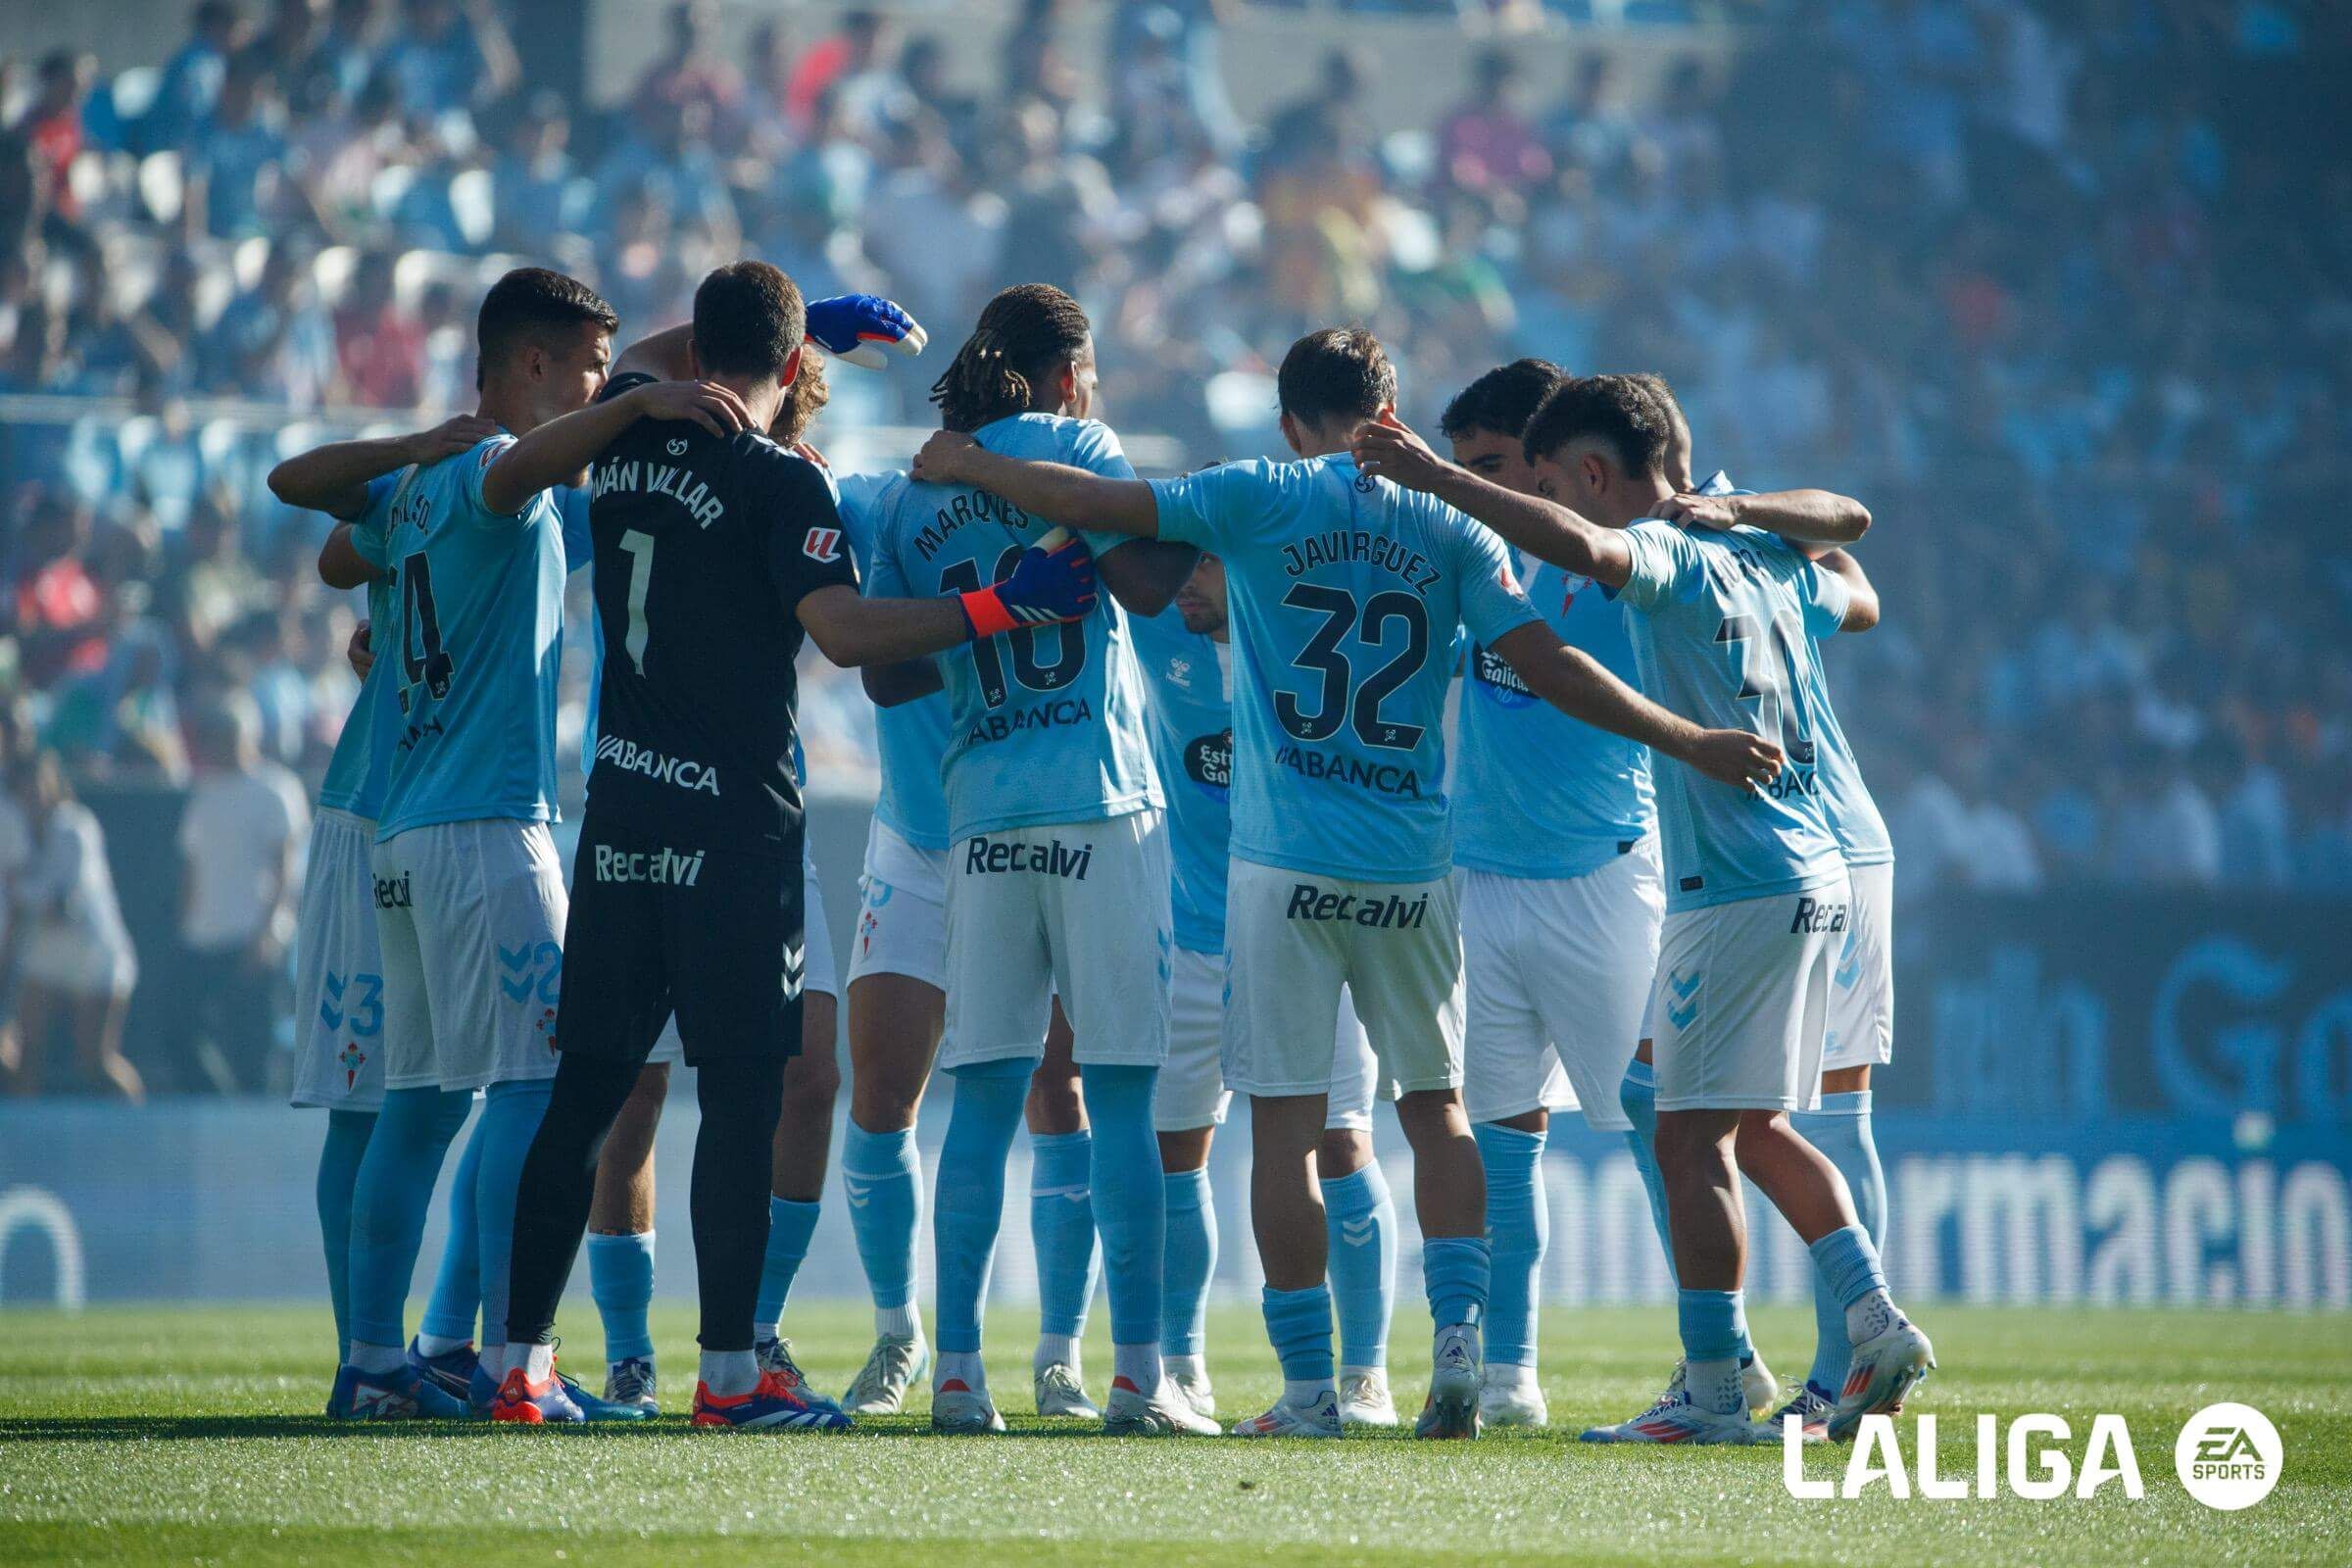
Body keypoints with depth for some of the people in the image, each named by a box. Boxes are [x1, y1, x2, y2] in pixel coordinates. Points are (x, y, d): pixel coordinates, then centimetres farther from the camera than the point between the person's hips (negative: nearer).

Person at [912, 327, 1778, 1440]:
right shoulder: (1448, 527, 4)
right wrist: (1693, 742, 5)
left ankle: (1308, 1389, 1)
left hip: (1285, 863, -2)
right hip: (1413, 867, 2)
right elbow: (1547, 667, -1)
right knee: (1434, 1105, 15)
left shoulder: (1256, 501, -1)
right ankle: (1457, 1338, 0)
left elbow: (1091, 503, 0)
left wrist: (966, 465, 17)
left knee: (1285, 1123, 1)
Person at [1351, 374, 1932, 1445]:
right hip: (1811, 875, 9)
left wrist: (1438, 478, -32)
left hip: (1737, 891, -9)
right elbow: (1858, 603, 33)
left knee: (1693, 1137, -5)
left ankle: (1712, 1395, -6)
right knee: (1755, 1127, 20)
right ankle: (1876, 1328, 16)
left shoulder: (1668, 554, -12)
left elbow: (1580, 547, -35)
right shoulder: (1765, 560, 13)